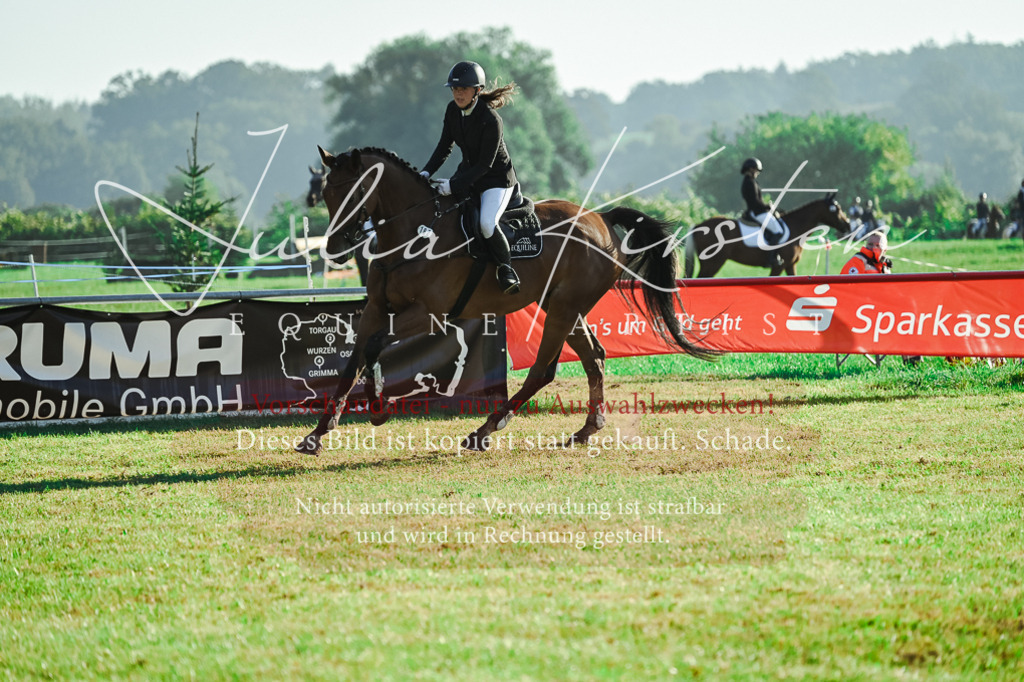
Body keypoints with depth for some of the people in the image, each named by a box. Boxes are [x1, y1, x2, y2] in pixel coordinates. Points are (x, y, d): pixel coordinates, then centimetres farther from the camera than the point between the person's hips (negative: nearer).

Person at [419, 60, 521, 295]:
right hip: (469, 171, 8)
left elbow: (485, 165, -25)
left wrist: (454, 185, -29)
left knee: (486, 223, -31)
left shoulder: (491, 120, -27)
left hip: (497, 178, -8)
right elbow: (445, 146, 4)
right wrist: (427, 172, -10)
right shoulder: (453, 110, -5)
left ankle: (506, 270, -10)